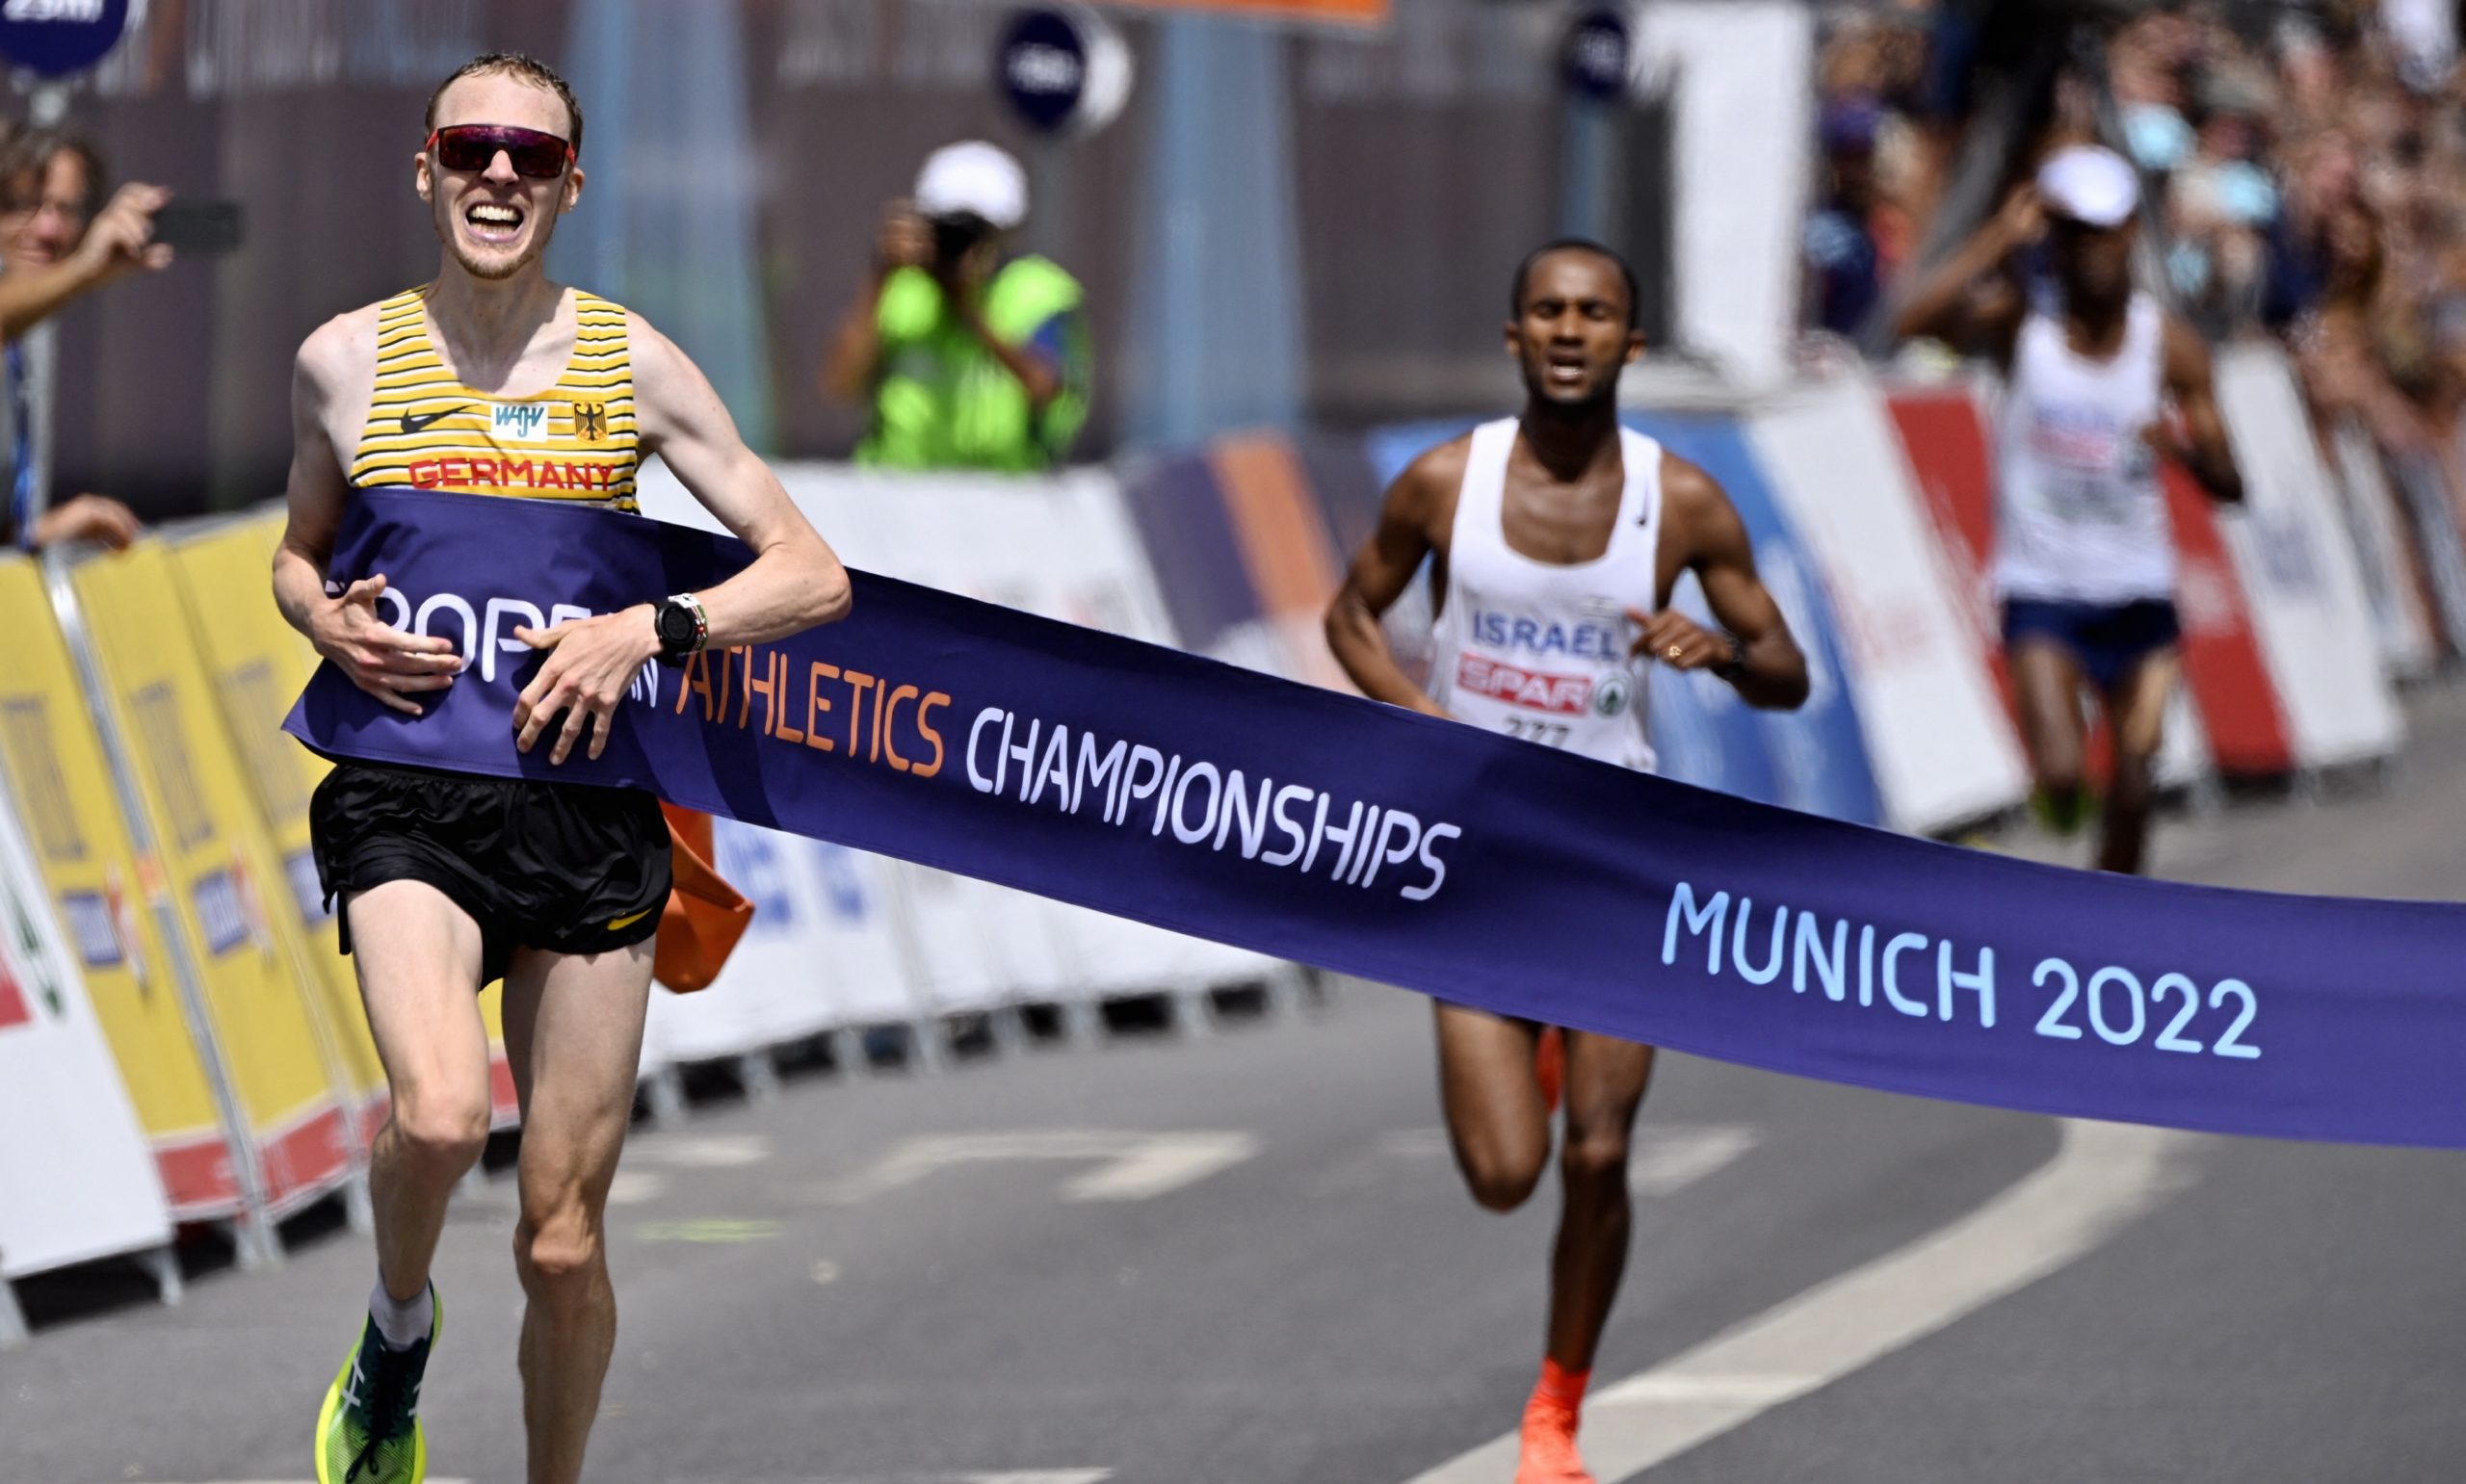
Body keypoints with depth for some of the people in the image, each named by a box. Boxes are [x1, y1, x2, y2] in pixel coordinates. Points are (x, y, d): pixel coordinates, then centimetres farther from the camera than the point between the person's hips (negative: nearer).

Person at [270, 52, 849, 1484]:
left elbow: (814, 575, 3)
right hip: (407, 792, -1)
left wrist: (647, 629, -13)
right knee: (441, 1117, -29)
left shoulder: (629, 360, 2)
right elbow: (298, 553, 22)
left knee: (564, 1240, 2)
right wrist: (330, 625, -1)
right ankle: (399, 1323, 3)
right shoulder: (349, 360, 4)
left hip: (587, 802, 1)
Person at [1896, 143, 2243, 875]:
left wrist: (2184, 448, -21)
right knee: (2063, 776, -17)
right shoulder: (2018, 323, -5)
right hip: (2041, 589, -2)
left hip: (2138, 593, 2)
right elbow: (1916, 319, -26)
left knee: (2131, 796, 0)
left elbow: (2229, 485, 1)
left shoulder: (2169, 343, 0)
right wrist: (2001, 238, -25)